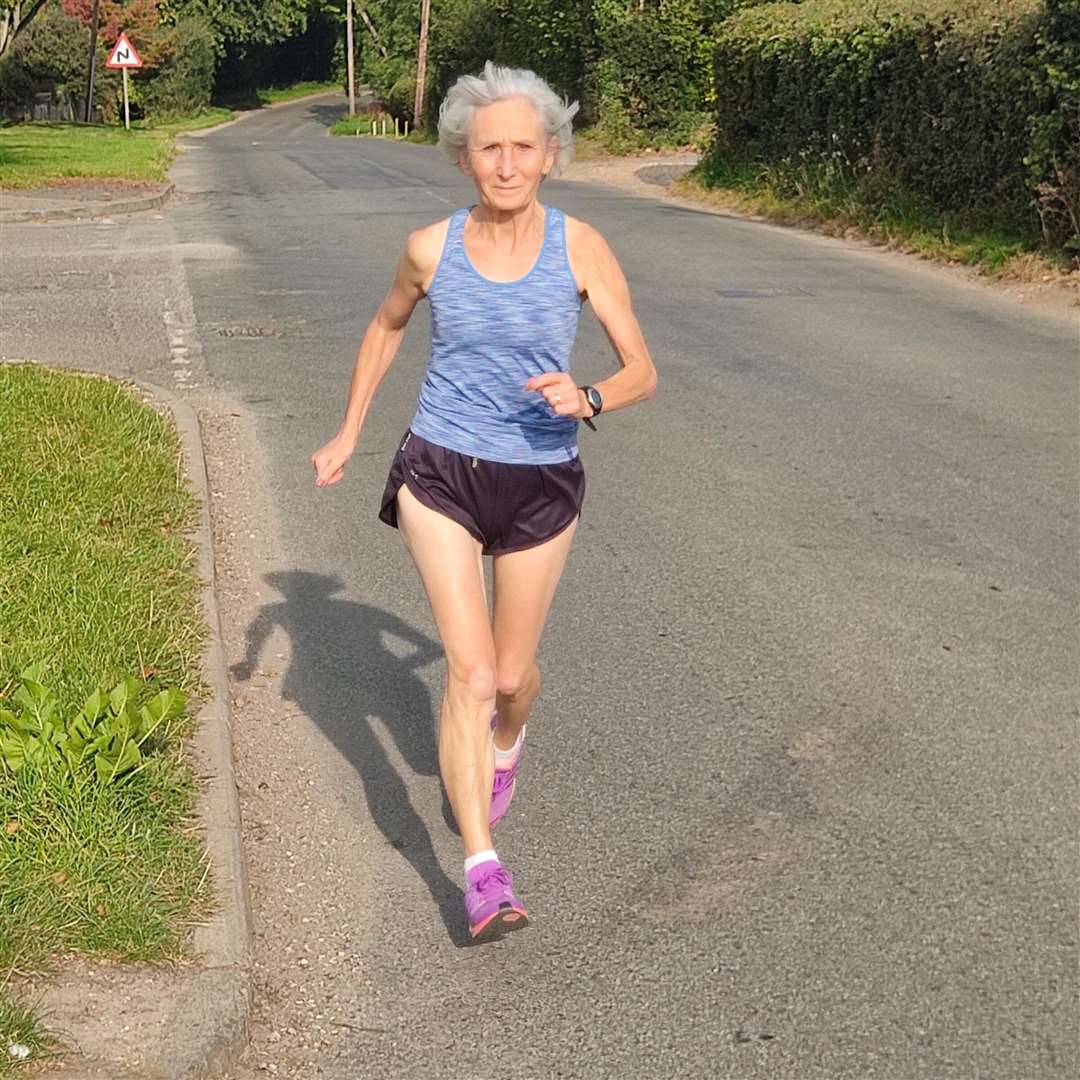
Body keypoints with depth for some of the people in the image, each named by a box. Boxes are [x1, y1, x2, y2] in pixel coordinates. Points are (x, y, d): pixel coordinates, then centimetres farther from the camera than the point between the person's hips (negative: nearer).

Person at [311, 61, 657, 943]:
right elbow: (386, 328, 14)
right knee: (471, 669, -13)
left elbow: (643, 371, -8)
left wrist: (586, 399, -30)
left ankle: (504, 742, 52)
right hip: (440, 477, 0)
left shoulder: (580, 246, -11)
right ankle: (483, 874, -8)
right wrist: (348, 436, 14)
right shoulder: (431, 248, -7)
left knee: (513, 671, 15)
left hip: (541, 484, 1)